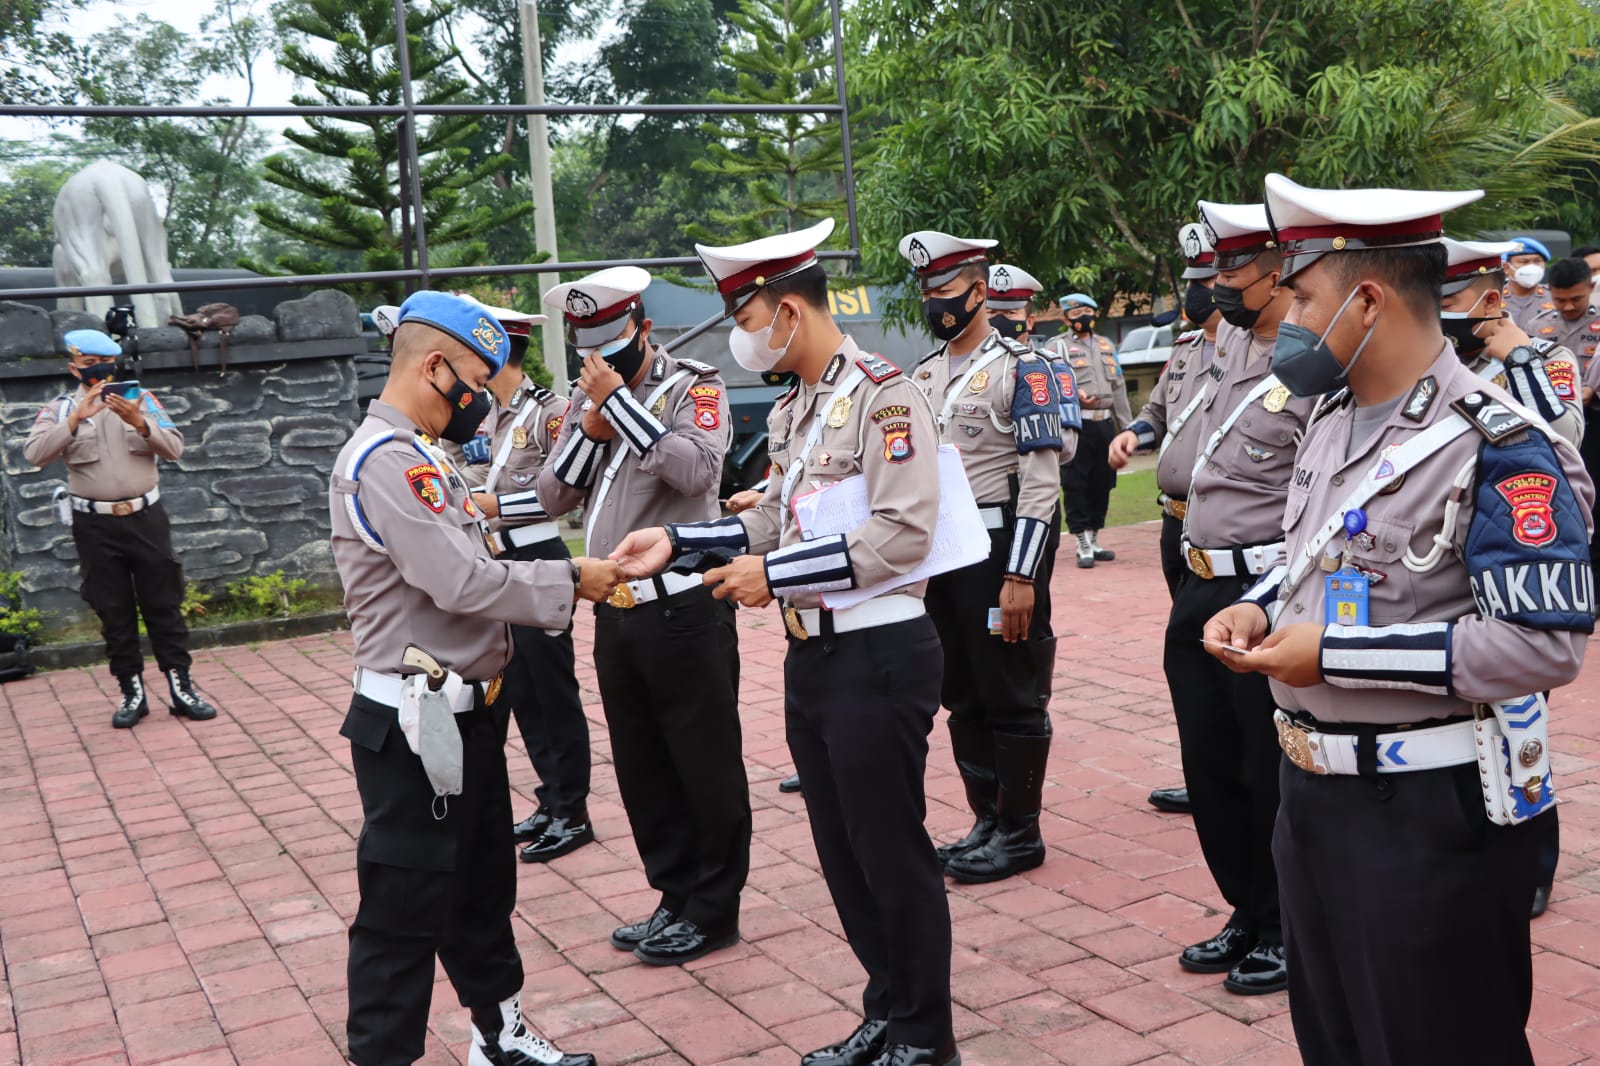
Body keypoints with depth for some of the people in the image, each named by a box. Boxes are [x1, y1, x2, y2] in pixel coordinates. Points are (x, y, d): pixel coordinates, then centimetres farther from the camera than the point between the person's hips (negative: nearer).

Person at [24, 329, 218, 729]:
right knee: (114, 613, 7)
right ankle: (132, 693, 15)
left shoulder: (140, 398, 4)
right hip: (95, 526, 0)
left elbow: (174, 448, -4)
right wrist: (75, 419, -24)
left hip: (146, 518, 0)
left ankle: (181, 688, 10)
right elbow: (35, 454, -14)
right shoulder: (60, 409, 1)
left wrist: (139, 422, -21)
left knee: (164, 606, 4)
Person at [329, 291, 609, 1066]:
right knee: (405, 909, 0)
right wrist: (570, 581, -14)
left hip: (463, 714, 11)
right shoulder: (385, 460, -20)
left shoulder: (418, 456, 14)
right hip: (415, 726, -11)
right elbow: (462, 583, -26)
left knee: (482, 887, 22)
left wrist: (564, 579, 1)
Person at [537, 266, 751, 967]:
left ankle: (713, 909, 17)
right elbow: (553, 498, 8)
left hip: (685, 607, -7)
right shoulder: (584, 399, 12)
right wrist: (590, 429, -7)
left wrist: (620, 401, -21)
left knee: (706, 764, 3)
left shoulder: (693, 386, -6)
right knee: (641, 769, 15)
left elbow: (698, 469, -25)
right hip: (615, 611, 7)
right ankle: (676, 897, 29)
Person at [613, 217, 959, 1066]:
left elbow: (901, 536, -23)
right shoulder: (797, 408, 14)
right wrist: (677, 542, 4)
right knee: (843, 851, 16)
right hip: (812, 654, 9)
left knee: (892, 851, 3)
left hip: (877, 655, -9)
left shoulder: (883, 393, -15)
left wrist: (776, 576, -19)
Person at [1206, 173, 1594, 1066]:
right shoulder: (1333, 420, 8)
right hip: (1315, 789, 9)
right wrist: (1261, 608, -1)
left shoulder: (1496, 447, -20)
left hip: (1435, 811, -9)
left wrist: (1336, 654, -25)